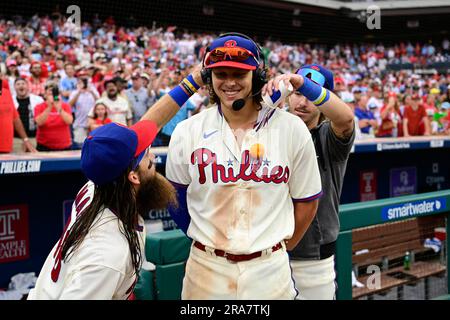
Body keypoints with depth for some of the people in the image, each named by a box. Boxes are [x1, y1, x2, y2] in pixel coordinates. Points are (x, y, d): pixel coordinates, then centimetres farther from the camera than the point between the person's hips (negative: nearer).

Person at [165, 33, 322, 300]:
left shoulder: (291, 129, -3)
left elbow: (306, 200, 5)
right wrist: (206, 241, 6)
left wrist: (282, 248, 8)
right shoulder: (187, 132, -2)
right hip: (206, 267, 0)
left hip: (270, 268, 0)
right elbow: (175, 198, 7)